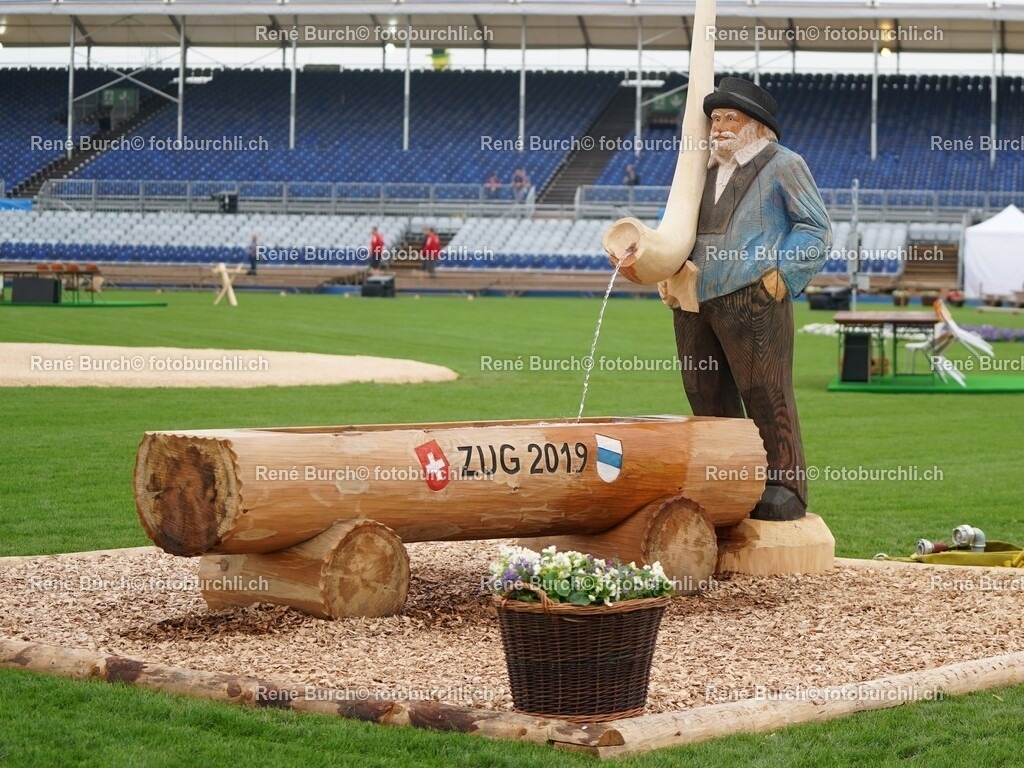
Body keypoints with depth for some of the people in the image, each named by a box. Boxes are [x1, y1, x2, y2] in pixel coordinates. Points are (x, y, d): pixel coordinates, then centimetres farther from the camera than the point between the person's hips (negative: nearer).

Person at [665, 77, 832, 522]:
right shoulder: (704, 169, 21)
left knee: (765, 395, -7)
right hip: (693, 304, 7)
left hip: (750, 299, -7)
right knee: (707, 397, 8)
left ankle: (784, 487, 0)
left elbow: (816, 228, 0)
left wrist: (782, 276, -9)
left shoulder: (782, 165, 3)